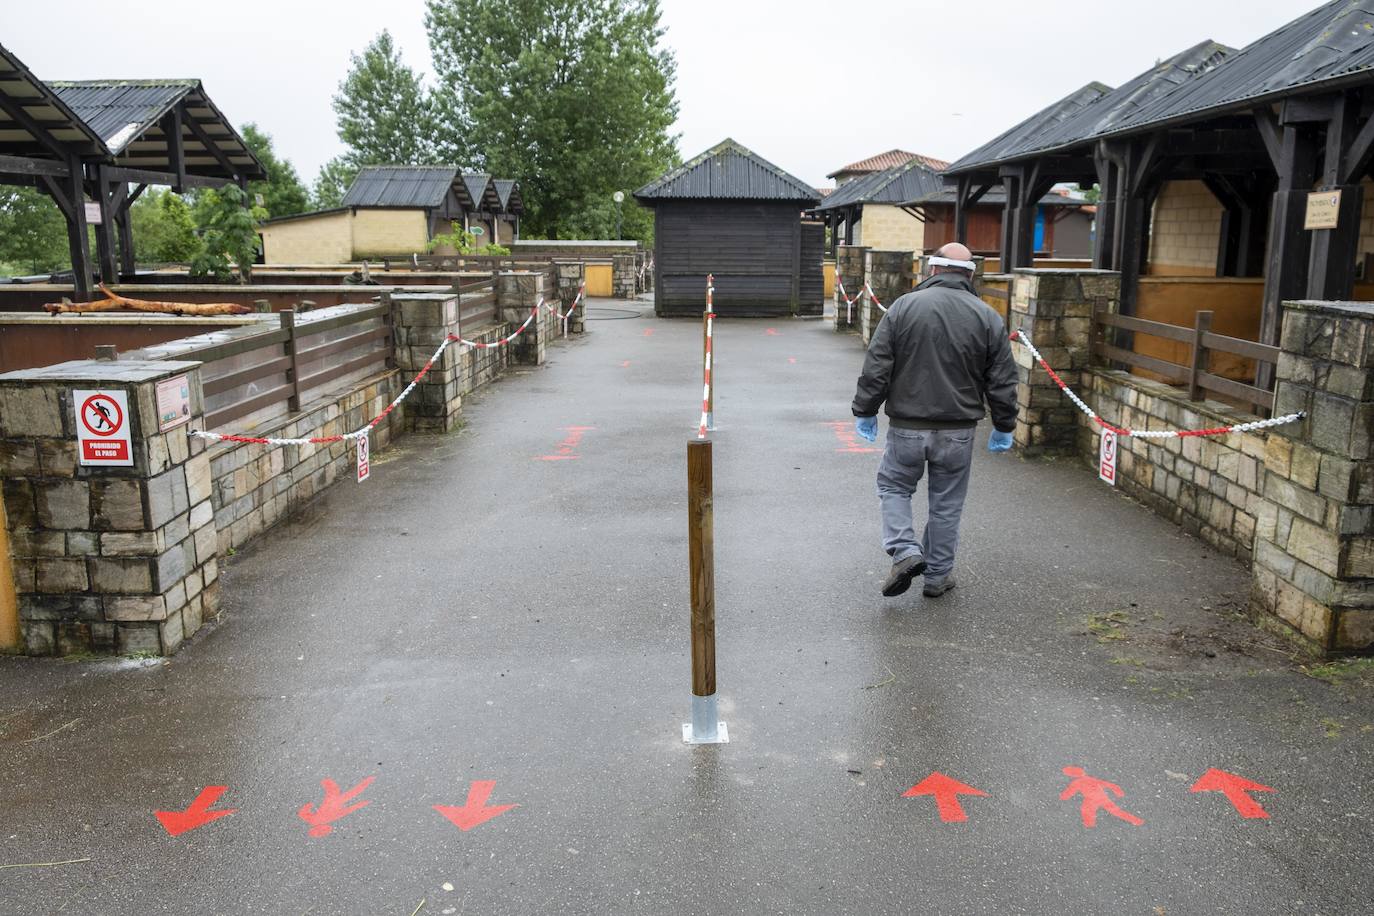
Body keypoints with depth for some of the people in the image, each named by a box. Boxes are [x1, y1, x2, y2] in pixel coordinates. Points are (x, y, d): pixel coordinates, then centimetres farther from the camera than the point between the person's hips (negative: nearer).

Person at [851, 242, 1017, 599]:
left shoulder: (903, 306, -5)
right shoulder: (988, 317, 0)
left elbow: (876, 368, -6)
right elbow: (1002, 382, 2)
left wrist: (865, 411, 4)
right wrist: (1003, 427, 13)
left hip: (907, 427, -1)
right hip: (958, 431, 2)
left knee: (893, 486, 18)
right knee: (947, 502, 14)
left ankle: (904, 551, 1)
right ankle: (938, 575, 22)